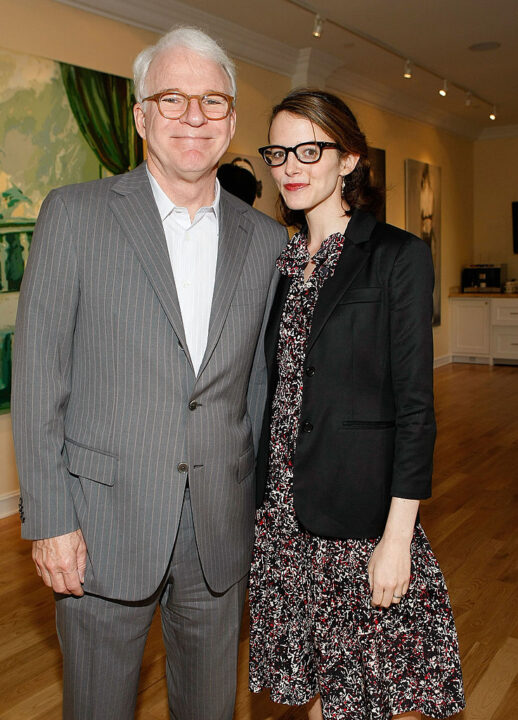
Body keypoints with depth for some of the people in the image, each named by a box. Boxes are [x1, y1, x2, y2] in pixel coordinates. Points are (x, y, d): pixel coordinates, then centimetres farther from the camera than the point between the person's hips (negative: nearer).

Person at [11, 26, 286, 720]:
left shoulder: (266, 239, 5)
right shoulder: (75, 214, -5)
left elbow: (262, 383, 9)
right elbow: (37, 373, -7)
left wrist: (261, 504, 8)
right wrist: (49, 518, -10)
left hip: (222, 529, 3)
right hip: (104, 523, -2)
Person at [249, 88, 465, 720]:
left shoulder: (399, 257, -9)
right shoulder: (278, 260, 8)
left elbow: (414, 406, -11)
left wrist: (397, 537, -14)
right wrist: (259, 495, 11)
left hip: (361, 511, -5)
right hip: (285, 509, 5)